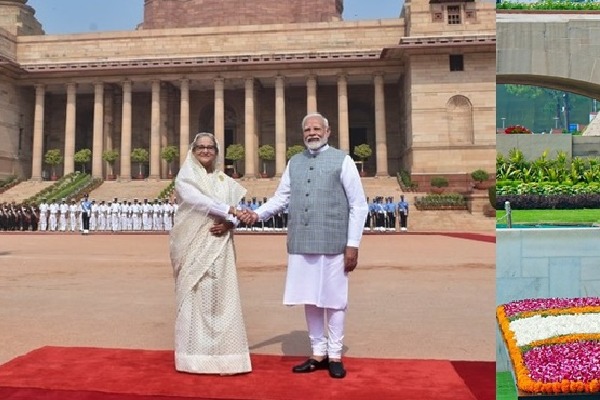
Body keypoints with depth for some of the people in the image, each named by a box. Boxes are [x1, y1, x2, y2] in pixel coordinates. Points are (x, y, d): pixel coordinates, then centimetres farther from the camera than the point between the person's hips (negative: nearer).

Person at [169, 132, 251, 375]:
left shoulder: (225, 181, 15)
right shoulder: (185, 178, 3)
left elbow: (236, 212, 9)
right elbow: (198, 200, -17)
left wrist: (229, 223, -13)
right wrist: (229, 210, -24)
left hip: (219, 247, 3)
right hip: (194, 247, -3)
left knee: (221, 298, 1)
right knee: (195, 297, -1)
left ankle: (222, 354, 9)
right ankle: (194, 356, 8)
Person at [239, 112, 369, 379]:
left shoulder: (342, 161, 0)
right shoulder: (294, 163, 13)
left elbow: (359, 206, -1)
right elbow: (281, 197, 13)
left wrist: (353, 244, -7)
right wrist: (258, 214, -6)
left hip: (332, 244, -4)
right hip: (300, 244, 4)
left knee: (333, 301, 6)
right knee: (310, 300, 11)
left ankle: (335, 356, 23)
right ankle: (318, 353, 27)